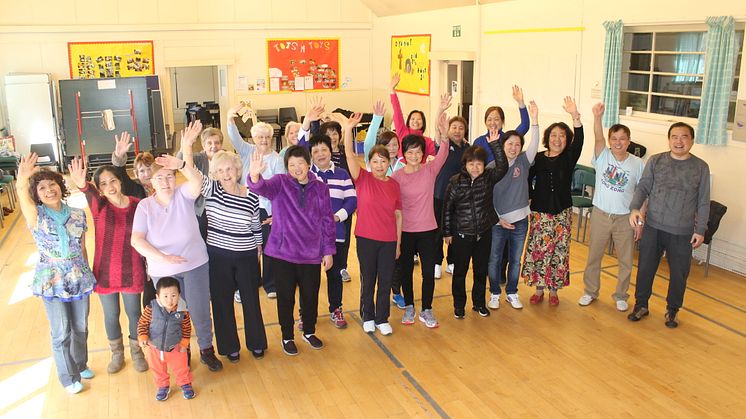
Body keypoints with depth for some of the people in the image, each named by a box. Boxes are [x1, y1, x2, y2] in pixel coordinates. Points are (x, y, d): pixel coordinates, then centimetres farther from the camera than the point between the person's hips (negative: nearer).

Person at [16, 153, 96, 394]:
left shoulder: (77, 215, -1)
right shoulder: (36, 216, -10)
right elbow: (23, 198, -33)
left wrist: (88, 274, 12)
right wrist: (22, 180, -54)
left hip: (79, 280, 3)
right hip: (52, 283, -3)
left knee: (80, 327, 17)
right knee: (61, 333, 8)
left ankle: (80, 365, 42)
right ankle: (68, 377, 28)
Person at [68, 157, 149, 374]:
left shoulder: (137, 205, -7)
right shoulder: (99, 206, -12)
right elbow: (91, 195, -37)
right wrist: (82, 185, -60)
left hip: (132, 272, 0)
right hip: (105, 272, 0)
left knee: (134, 313, 14)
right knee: (111, 315, 16)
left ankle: (136, 352, 39)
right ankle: (117, 353, 40)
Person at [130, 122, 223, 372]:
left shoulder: (183, 196, -7)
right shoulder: (145, 206, -5)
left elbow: (197, 180, -31)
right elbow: (136, 239, -12)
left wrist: (180, 164, -51)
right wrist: (162, 257, -24)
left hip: (195, 264, -1)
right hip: (162, 271, 1)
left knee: (200, 311, 6)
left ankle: (207, 350, 28)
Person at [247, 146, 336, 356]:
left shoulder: (320, 188, 0)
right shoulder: (280, 183, -6)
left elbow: (327, 222, 4)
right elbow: (262, 188, -28)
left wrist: (328, 251, 2)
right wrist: (255, 176, -50)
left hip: (311, 254, 2)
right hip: (283, 252, -2)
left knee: (311, 295, 13)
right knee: (286, 296, 9)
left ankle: (309, 332, 37)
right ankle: (287, 337, 29)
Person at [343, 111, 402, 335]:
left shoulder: (394, 184, 1)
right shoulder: (363, 179, -5)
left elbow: (398, 215, 6)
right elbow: (350, 156, -20)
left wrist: (398, 243, 6)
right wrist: (348, 129, -33)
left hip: (389, 241, 2)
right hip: (366, 239, -2)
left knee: (385, 281, 10)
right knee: (368, 280, 11)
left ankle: (382, 319, 26)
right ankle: (368, 318, 28)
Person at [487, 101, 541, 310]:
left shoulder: (523, 162, -1)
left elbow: (534, 145, -18)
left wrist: (534, 118, -28)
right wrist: (499, 219, -10)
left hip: (520, 220, 2)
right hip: (497, 221, -2)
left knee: (515, 260, 14)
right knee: (494, 260, 8)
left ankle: (512, 293, 31)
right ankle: (495, 293, 26)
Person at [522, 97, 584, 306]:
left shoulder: (569, 158, -2)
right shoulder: (538, 158, 0)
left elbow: (578, 141, -20)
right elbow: (527, 178, 5)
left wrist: (575, 117, -33)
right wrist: (529, 196, -8)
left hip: (562, 212, 0)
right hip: (540, 212, 0)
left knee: (559, 251, 5)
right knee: (538, 249, 3)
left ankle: (554, 290, 21)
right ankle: (539, 289, 20)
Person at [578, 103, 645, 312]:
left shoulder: (638, 164, -5)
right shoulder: (603, 156, -6)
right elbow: (598, 138, -25)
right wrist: (597, 116, -43)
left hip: (626, 218, 0)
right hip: (600, 214, 0)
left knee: (626, 261, 11)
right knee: (594, 256, 12)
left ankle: (621, 296, 30)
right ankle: (590, 291, 30)